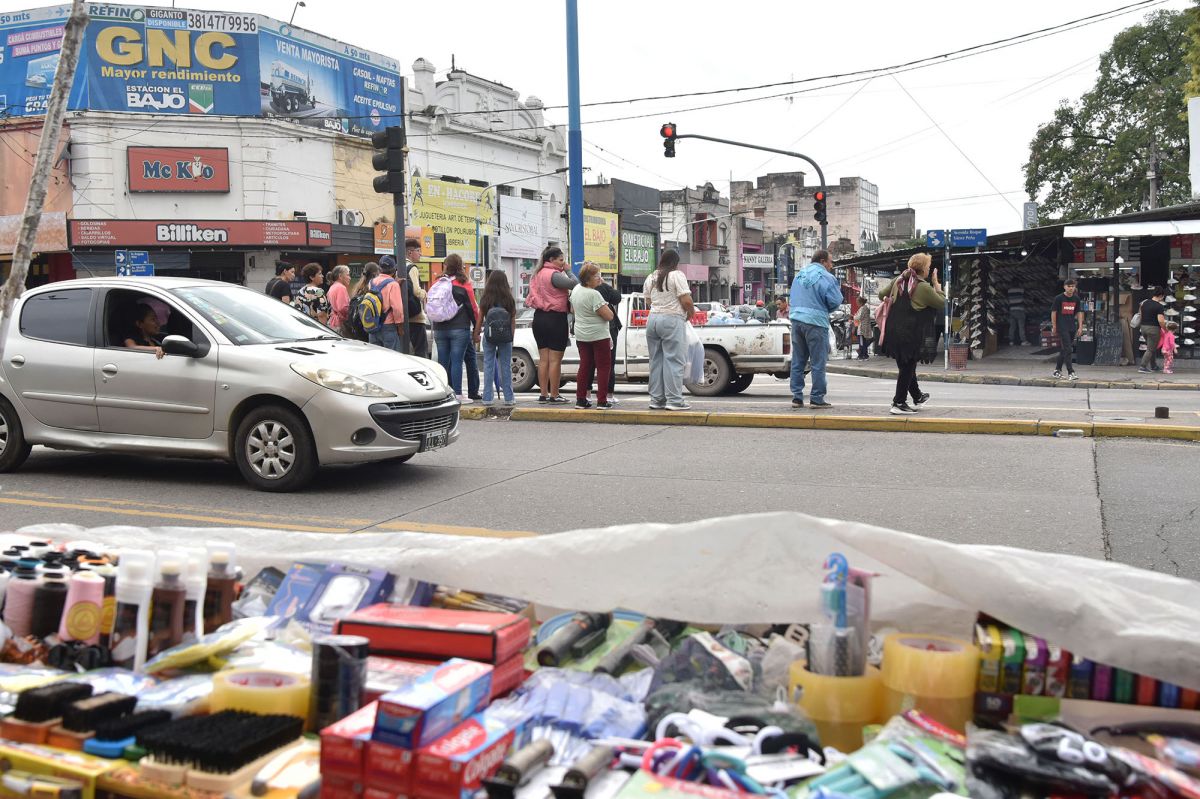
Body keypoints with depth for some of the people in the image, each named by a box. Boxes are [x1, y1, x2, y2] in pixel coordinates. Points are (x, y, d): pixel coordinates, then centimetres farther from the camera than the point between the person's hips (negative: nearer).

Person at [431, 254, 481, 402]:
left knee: (442, 362, 7)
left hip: (439, 329, 4)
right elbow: (473, 308, -3)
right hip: (459, 329, -4)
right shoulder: (463, 285, -3)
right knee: (457, 361, -5)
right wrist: (476, 330, 4)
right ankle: (457, 395, -5)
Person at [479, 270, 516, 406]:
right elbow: (513, 321, -2)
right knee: (506, 366, 7)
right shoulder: (509, 300, -5)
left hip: (489, 337, 0)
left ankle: (487, 397, 7)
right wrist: (511, 336, 6)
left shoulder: (485, 299, -5)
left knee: (488, 365, 7)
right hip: (505, 337, 0)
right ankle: (509, 398, 10)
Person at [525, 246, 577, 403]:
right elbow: (575, 284, -22)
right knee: (555, 359, -4)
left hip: (539, 317, 8)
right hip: (555, 318, -8)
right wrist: (567, 270, -6)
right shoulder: (554, 275, -15)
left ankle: (543, 394, 13)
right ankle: (554, 396, -2)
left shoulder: (538, 274, 11)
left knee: (543, 358, 11)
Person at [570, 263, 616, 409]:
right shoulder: (594, 294, -23)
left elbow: (572, 310, 19)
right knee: (603, 367, 2)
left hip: (581, 335, 8)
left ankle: (580, 399, 11)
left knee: (585, 366, 12)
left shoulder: (576, 289, 4)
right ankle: (602, 401, 0)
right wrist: (605, 306, -5)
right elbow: (609, 316, -22)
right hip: (599, 335, -8)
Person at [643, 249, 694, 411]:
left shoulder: (650, 278, 14)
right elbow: (686, 301, -12)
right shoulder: (677, 275, -7)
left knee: (656, 361, 10)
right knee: (673, 361, -5)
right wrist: (691, 313, 5)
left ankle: (656, 399, 12)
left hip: (652, 319, 7)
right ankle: (674, 400, -7)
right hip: (672, 320, -7)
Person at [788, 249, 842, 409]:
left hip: (796, 320, 7)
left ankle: (797, 397, 10)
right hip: (816, 322, -6)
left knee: (798, 361, 9)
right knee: (818, 363, 0)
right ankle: (817, 398, 1)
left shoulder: (800, 275, 15)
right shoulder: (826, 278, -7)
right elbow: (835, 301, -9)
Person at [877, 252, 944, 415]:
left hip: (894, 332, 7)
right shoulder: (924, 287, -14)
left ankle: (917, 397, 36)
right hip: (911, 335, -7)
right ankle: (899, 403, 5)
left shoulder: (899, 281, 6)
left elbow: (881, 294, 17)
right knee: (907, 368, 3)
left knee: (905, 366, 19)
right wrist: (936, 284, 5)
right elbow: (942, 303, -2)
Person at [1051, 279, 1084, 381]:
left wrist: (1080, 327, 7)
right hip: (1062, 328, -5)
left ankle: (1057, 370, 22)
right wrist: (1054, 327, -2)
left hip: (1072, 328, 5)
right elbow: (1053, 312, -1)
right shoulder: (1059, 298, -5)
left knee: (1063, 350, 11)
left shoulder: (1076, 299, 8)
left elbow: (1079, 313, 13)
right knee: (1067, 350, -11)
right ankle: (1071, 373, -13)